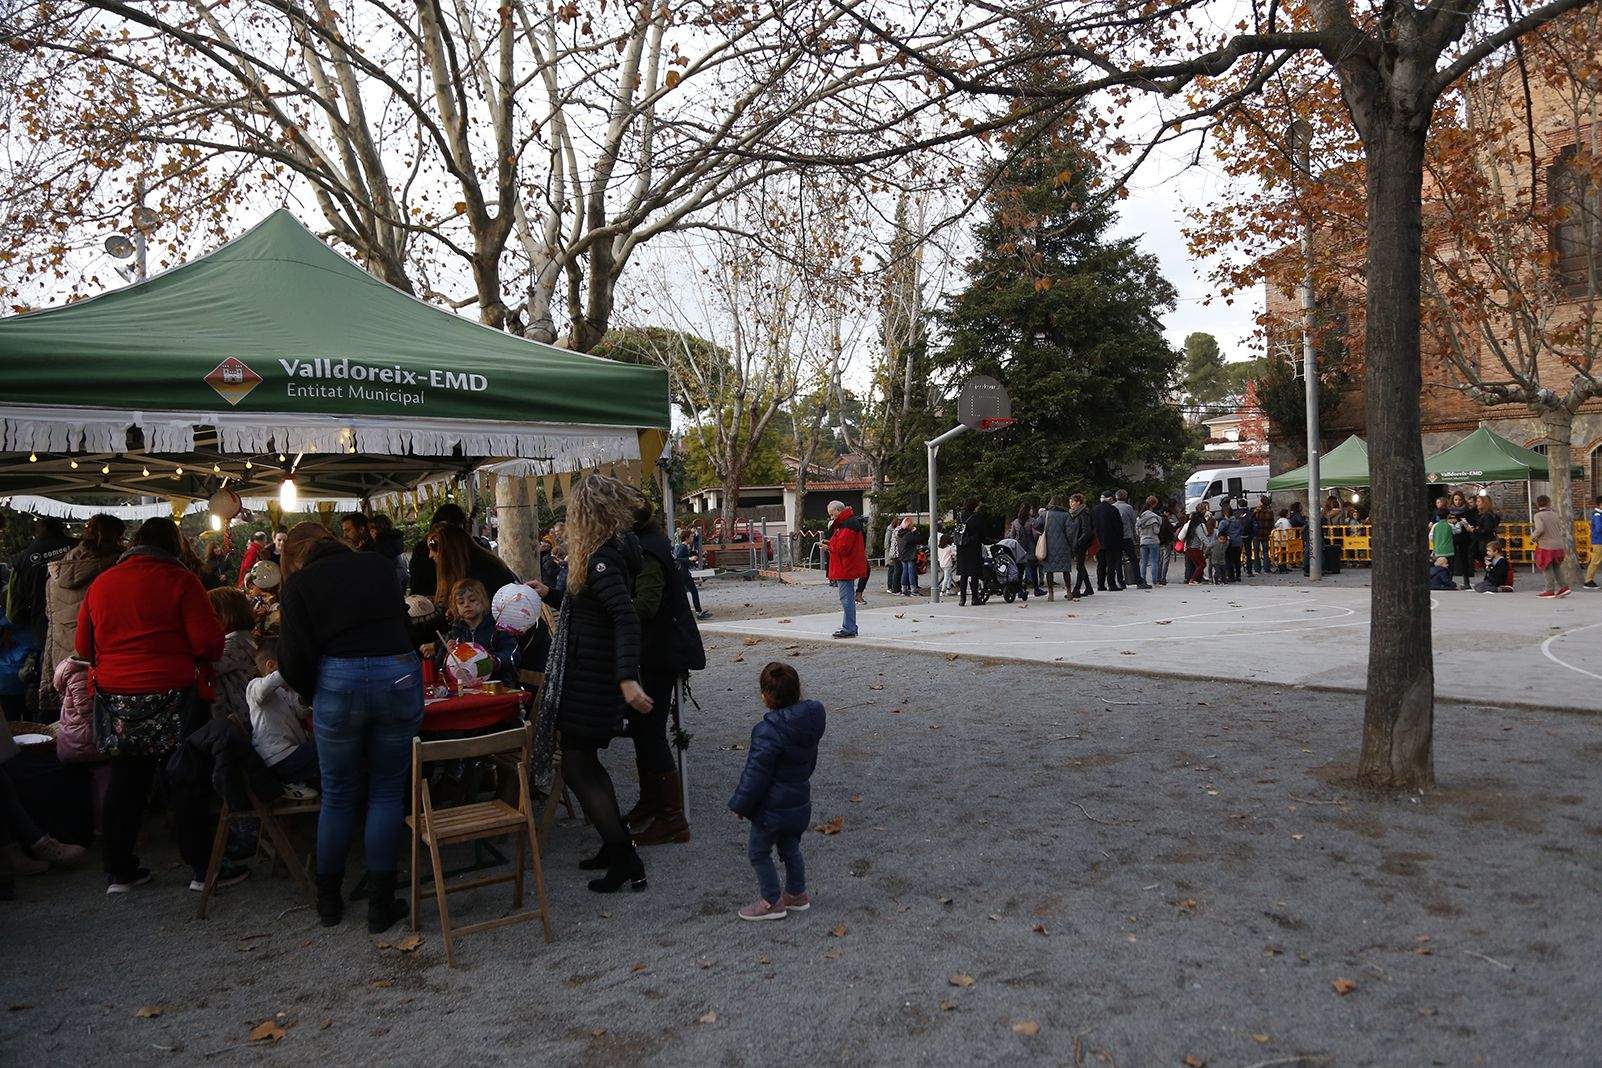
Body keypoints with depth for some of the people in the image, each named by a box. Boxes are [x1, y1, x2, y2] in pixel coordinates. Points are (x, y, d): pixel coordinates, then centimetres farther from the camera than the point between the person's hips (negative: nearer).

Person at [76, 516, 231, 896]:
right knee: (185, 780, 4)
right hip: (170, 696, -5)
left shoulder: (101, 583, 6)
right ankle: (203, 867, 11)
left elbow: (83, 647, 12)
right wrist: (201, 657, 8)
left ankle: (118, 870, 23)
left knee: (125, 780, 15)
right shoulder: (180, 580, -10)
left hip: (114, 695, 5)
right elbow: (209, 642, -13)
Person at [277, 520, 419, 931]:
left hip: (340, 681, -2)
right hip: (400, 676, 2)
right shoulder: (379, 566, 15)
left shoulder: (301, 582, 5)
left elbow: (293, 658, -2)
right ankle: (381, 905, 18)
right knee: (387, 793, 12)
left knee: (338, 796, 14)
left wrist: (313, 696, 14)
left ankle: (328, 901, 30)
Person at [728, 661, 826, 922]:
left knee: (758, 852, 10)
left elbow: (755, 775, -22)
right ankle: (797, 894, 36)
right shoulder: (809, 721, -3)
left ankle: (772, 902, 19)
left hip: (772, 808, -8)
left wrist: (740, 804, -9)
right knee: (790, 847, 24)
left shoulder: (768, 732, -28)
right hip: (800, 801, 8)